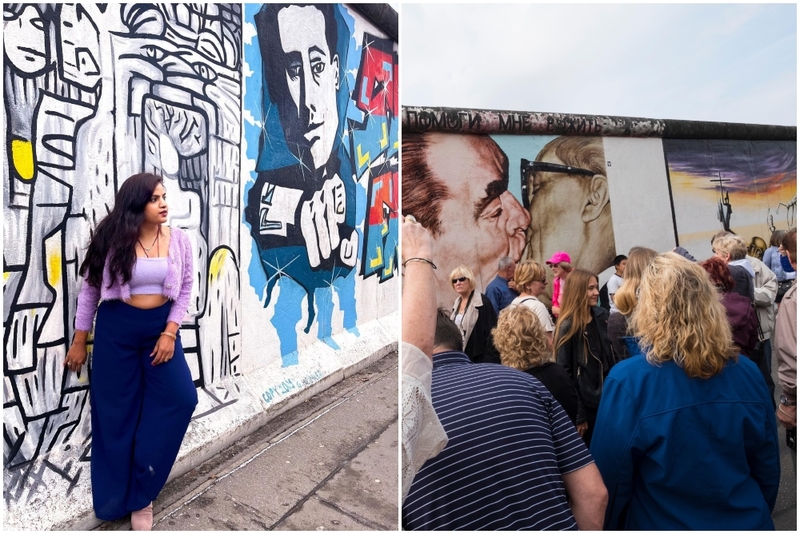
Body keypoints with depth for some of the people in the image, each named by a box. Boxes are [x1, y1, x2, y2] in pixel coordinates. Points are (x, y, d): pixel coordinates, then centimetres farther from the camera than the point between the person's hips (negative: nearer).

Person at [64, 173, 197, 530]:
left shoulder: (178, 239, -4)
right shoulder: (113, 239, -8)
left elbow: (185, 289, 1)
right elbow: (89, 290, 1)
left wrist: (170, 332, -8)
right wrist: (79, 341, 4)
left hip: (160, 326, 2)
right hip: (116, 329, -1)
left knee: (180, 398, -8)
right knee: (116, 410, 8)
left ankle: (140, 492, 14)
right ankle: (118, 497, 31)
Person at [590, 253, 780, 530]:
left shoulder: (629, 380, -26)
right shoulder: (747, 373, -11)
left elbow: (611, 475, -17)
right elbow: (768, 468, 2)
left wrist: (610, 526, 1)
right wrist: (757, 514, 19)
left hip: (664, 524, -3)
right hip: (747, 522, 4)